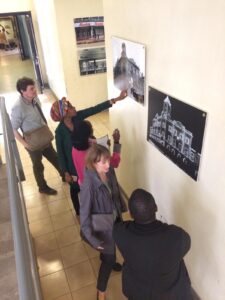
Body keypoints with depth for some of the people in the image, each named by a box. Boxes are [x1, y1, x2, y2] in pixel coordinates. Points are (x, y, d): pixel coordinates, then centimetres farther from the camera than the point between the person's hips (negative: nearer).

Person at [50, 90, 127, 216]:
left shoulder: (78, 116, -14)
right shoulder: (60, 131, -26)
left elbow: (96, 108, -15)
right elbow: (60, 153, -16)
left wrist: (117, 99, -18)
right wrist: (66, 173, -11)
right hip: (73, 166, -5)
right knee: (75, 189, 19)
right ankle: (79, 212, 45)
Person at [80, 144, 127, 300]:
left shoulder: (110, 171, -14)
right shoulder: (89, 184, -33)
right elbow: (85, 212, -24)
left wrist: (122, 206, 17)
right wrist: (91, 237, -22)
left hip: (114, 217, 6)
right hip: (102, 224, -6)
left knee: (112, 247, 32)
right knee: (109, 256, 8)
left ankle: (109, 261, 66)